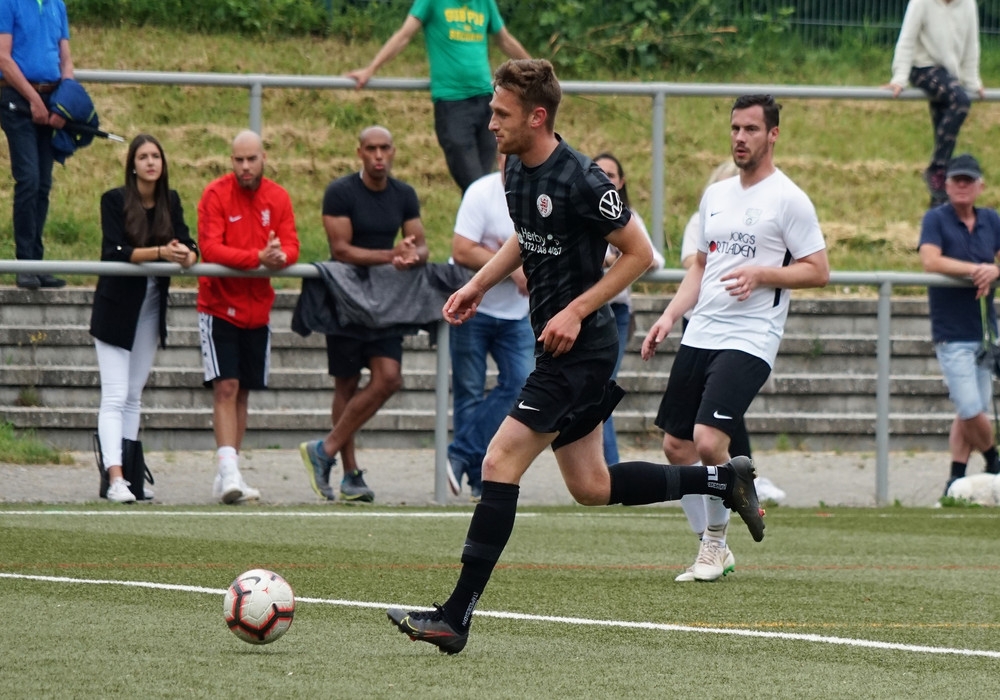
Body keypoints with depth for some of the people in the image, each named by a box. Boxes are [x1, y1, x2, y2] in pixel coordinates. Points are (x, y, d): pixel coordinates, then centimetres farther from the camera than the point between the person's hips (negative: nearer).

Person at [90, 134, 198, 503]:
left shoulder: (170, 202, 5)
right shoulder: (115, 200, -9)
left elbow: (189, 246, -2)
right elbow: (115, 251, -21)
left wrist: (186, 255, -26)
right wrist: (160, 253, -32)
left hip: (151, 308, 5)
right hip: (117, 307, -5)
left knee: (133, 396, 10)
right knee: (115, 397, -12)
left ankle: (128, 475, 13)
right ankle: (114, 478, -19)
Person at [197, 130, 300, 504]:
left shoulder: (278, 197, 3)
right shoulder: (215, 195, -10)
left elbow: (291, 246, -1)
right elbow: (210, 249, -19)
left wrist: (281, 256, -25)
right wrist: (258, 257, -30)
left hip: (258, 309, 5)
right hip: (219, 307, -5)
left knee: (243, 391, 9)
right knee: (225, 387, -14)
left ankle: (228, 475, 15)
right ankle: (228, 470, -19)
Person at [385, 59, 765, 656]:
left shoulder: (581, 181, -21)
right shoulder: (517, 169, 5)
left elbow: (639, 254, -14)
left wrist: (577, 310, -19)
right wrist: (479, 284, 12)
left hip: (580, 347, -10)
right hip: (558, 347, 10)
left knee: (500, 465, -13)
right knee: (592, 487, 16)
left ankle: (457, 617, -13)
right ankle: (726, 481, 30)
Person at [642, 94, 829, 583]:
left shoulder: (788, 199, -5)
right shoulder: (715, 195, 16)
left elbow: (818, 270, -7)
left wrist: (760, 274, -19)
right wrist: (669, 315, 12)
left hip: (749, 340, -7)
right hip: (699, 335, 7)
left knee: (709, 441, -20)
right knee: (676, 446, 5)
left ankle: (715, 541, 1)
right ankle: (712, 550, 18)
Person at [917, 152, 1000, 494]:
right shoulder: (936, 219, -4)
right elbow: (930, 261, -18)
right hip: (952, 335, -5)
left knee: (972, 413, 6)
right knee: (971, 410, -11)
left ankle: (956, 478, 13)